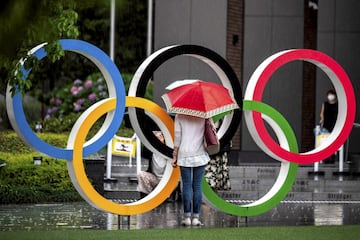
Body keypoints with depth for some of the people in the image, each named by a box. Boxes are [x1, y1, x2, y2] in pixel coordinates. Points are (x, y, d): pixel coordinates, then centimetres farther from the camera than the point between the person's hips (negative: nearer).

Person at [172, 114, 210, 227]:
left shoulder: (179, 116, -1)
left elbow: (177, 136, -2)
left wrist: (174, 156, 1)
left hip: (184, 155, -1)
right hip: (200, 155, 1)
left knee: (186, 186, 1)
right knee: (197, 186, 3)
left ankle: (187, 217, -3)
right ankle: (196, 217, 1)